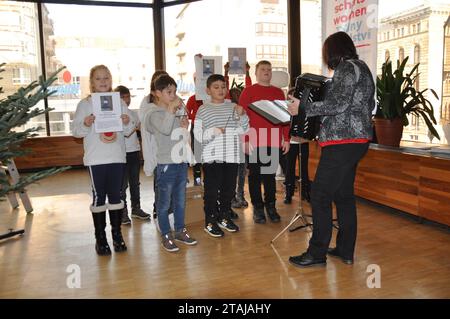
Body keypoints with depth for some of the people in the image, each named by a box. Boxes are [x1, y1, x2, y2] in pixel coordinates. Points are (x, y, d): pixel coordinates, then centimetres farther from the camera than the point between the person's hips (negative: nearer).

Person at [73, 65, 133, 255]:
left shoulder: (119, 102, 9)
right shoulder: (85, 104, 1)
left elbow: (128, 131, 10)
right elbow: (76, 131, -2)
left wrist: (127, 123, -10)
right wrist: (85, 124, -21)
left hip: (117, 157, 2)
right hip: (96, 159, -2)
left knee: (115, 195, 8)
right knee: (99, 196, 2)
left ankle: (117, 235, 20)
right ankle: (100, 238, 13)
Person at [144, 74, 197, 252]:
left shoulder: (177, 112, 11)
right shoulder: (154, 113, -8)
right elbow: (165, 129, -28)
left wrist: (185, 127, 0)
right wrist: (171, 109, -24)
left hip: (181, 162, 7)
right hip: (166, 164, -6)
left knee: (180, 201, 16)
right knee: (164, 203, 4)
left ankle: (180, 231, 29)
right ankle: (166, 236, 16)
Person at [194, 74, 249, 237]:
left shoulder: (233, 107, 8)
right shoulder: (203, 110, -2)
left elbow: (243, 129, 8)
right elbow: (198, 135, -6)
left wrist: (241, 115, -7)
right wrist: (213, 131, -21)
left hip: (232, 155, 4)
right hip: (212, 156, -4)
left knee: (229, 188, 13)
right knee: (212, 190, 2)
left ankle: (224, 217, 30)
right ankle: (210, 221, 15)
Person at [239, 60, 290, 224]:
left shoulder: (278, 92, 13)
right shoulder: (248, 91, 2)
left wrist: (286, 138, 6)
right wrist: (245, 140, -11)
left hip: (274, 142, 3)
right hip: (254, 142, -3)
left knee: (270, 174, 10)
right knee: (255, 175, 4)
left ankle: (271, 207, 20)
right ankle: (257, 207, 14)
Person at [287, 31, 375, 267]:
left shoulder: (347, 67, -9)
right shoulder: (361, 67, 19)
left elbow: (339, 104, -20)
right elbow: (369, 106, 21)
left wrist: (303, 108, -16)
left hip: (342, 141, -10)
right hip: (356, 140, 10)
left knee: (320, 196, -7)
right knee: (344, 195, 14)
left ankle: (317, 253, 0)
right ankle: (345, 250, 21)